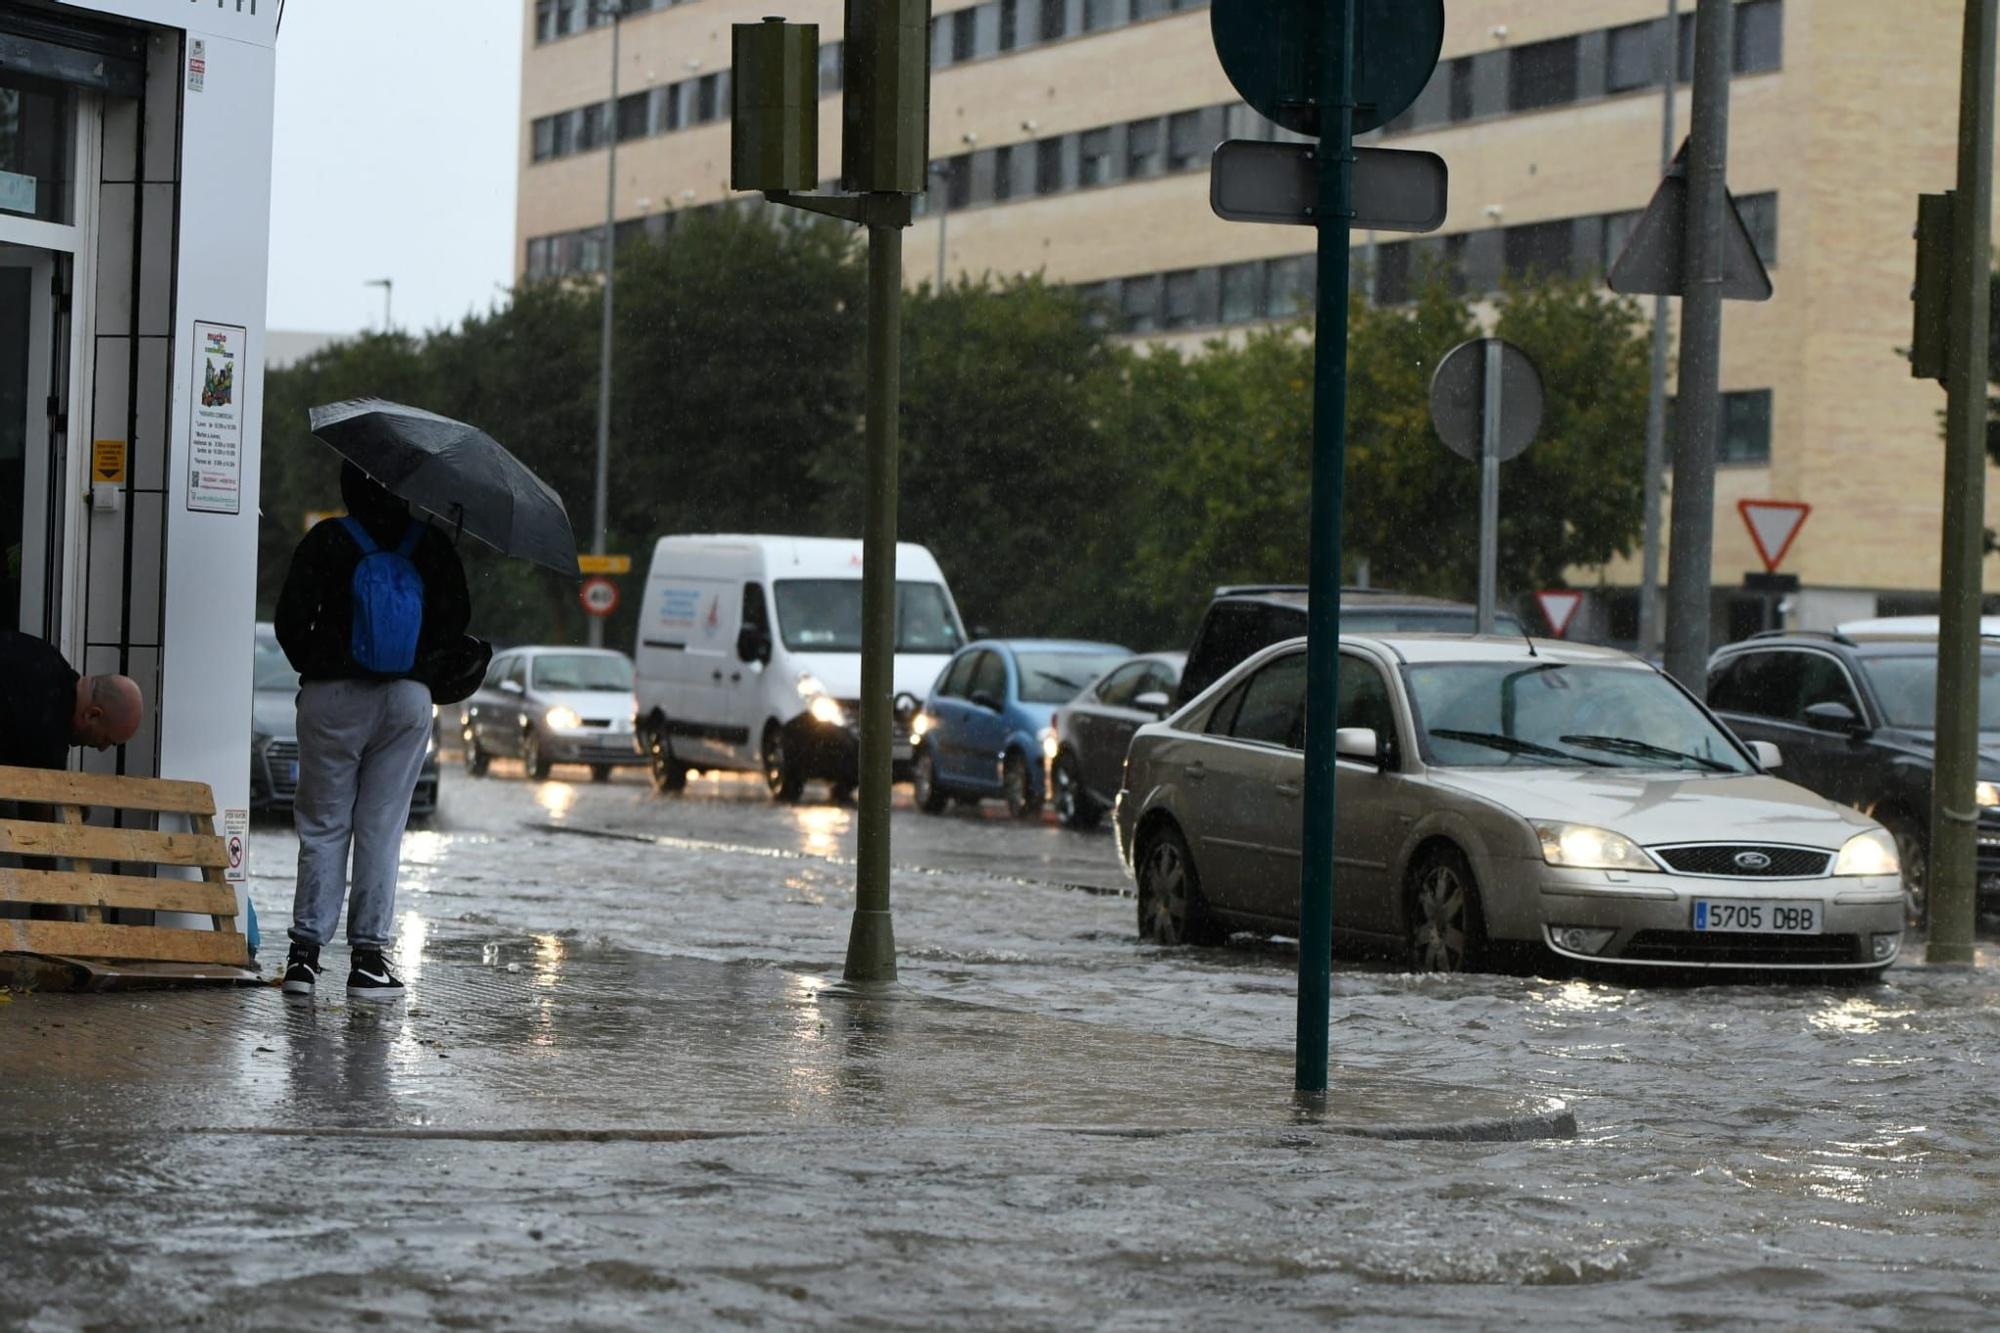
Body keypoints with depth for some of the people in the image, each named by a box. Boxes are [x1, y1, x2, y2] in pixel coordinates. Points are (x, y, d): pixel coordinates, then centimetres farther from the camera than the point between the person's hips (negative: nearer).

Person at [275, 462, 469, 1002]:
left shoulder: (326, 542, -4)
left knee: (323, 824, 6)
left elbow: (290, 619, -5)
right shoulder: (431, 546, 1)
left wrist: (315, 668, 11)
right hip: (407, 696, 1)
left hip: (332, 695, -1)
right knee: (382, 827, 5)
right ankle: (368, 955, 3)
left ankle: (307, 948, 1)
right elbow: (455, 619, 1)